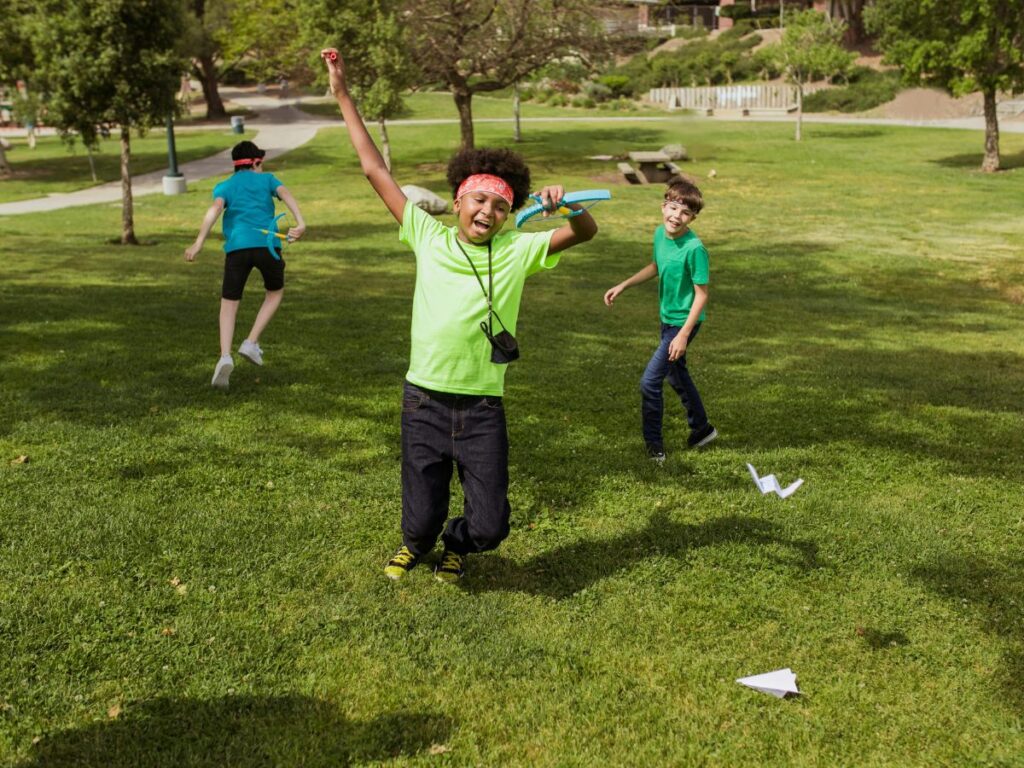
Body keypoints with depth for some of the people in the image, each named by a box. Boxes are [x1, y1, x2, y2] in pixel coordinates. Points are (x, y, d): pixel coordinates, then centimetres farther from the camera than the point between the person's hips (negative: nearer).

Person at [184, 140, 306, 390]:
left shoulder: (224, 186, 18)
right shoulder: (267, 179, 19)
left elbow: (216, 207, -3)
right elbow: (285, 194, -2)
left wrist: (199, 242, -14)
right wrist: (300, 222, -18)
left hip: (237, 247, 0)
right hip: (267, 244, 0)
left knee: (229, 303, 9)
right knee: (275, 293, 25)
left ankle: (225, 356, -12)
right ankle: (251, 342, 11)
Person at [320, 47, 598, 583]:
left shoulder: (517, 252, 0)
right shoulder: (428, 237, 2)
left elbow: (586, 232, -5)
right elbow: (375, 170, 5)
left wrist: (566, 205, -28)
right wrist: (343, 96, 8)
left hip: (482, 410, 0)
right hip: (424, 402, 0)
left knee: (489, 525, 2)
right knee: (422, 518, 8)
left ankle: (456, 545, 39)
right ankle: (415, 545, 47)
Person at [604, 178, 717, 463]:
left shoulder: (694, 248, -26)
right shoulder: (660, 234, -4)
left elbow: (702, 294, -21)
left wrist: (684, 335, -23)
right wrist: (622, 286, 14)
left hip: (683, 322, -8)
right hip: (667, 319, 8)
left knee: (650, 382, -8)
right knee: (677, 375, 24)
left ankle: (653, 445, 9)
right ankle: (701, 429, 43)